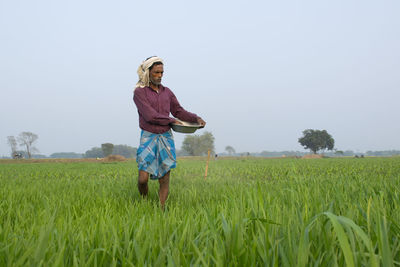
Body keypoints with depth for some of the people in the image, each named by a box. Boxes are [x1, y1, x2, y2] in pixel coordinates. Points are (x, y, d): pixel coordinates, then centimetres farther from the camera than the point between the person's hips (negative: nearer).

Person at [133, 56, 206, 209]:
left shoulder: (167, 92, 12)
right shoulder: (139, 92, -3)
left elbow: (178, 111, 12)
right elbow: (150, 116, -13)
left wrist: (196, 119, -3)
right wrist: (171, 120, -7)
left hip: (166, 137, 4)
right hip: (148, 137, -4)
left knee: (164, 180, 1)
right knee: (143, 179, -9)